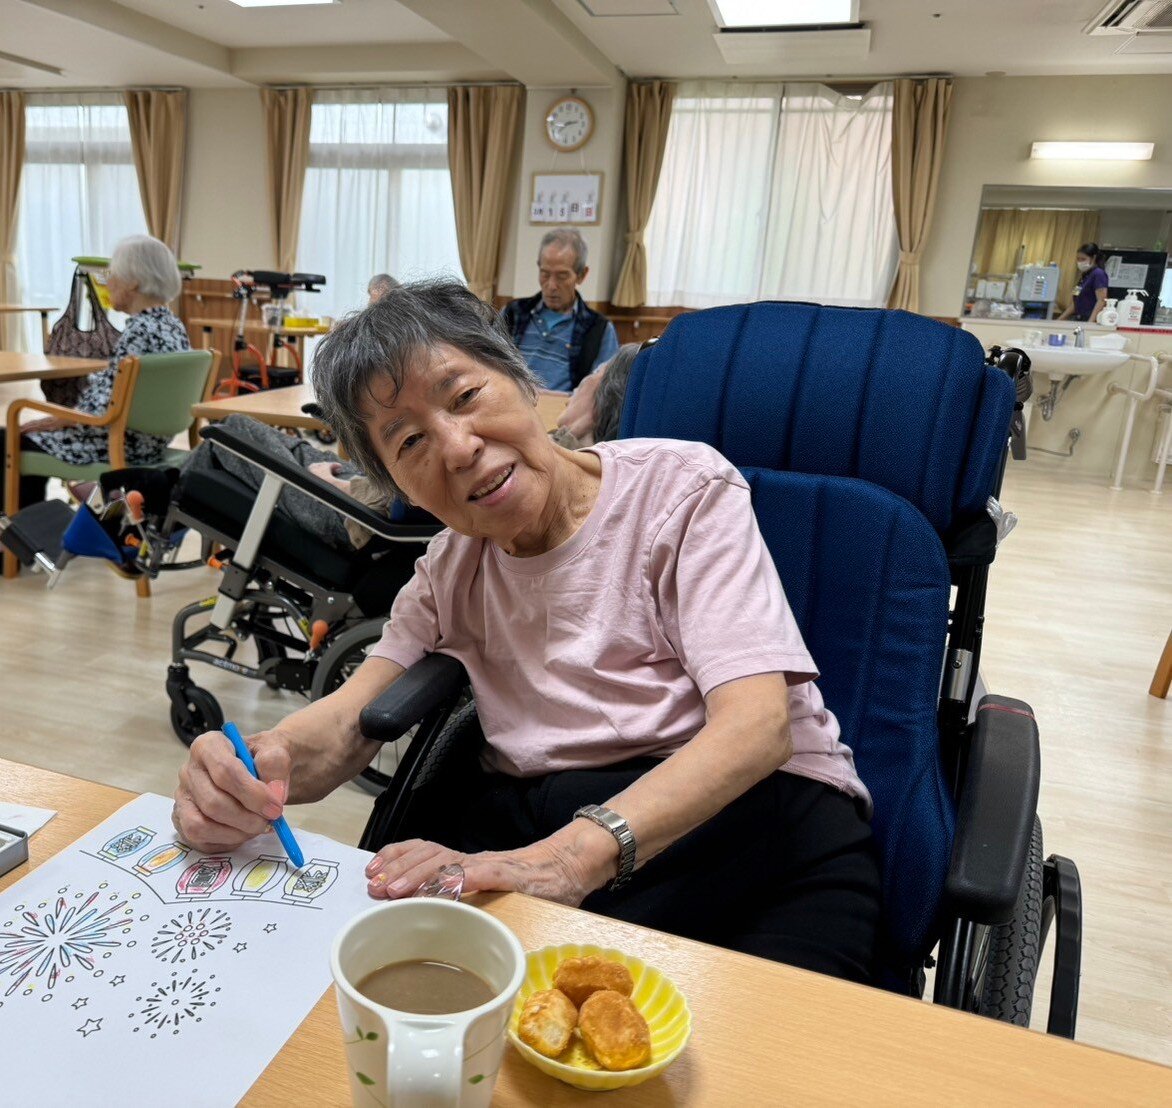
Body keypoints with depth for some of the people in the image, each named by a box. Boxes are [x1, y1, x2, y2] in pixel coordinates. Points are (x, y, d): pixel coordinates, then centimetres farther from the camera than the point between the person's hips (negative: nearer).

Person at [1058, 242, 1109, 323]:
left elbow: (1101, 301, -15)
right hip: (1079, 320, 8)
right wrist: (1060, 320, 19)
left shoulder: (1099, 274, -6)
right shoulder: (1084, 275, 19)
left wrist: (1090, 322, -26)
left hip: (1089, 320, -8)